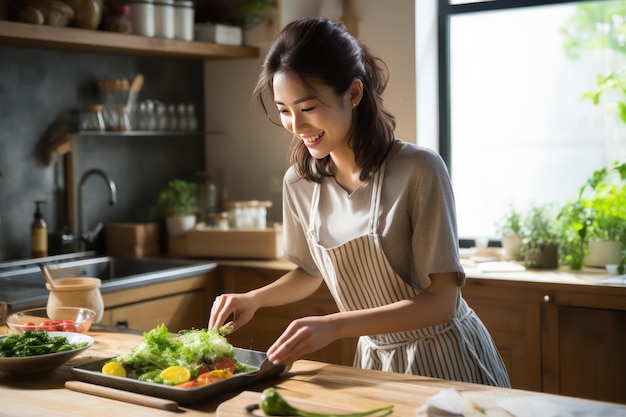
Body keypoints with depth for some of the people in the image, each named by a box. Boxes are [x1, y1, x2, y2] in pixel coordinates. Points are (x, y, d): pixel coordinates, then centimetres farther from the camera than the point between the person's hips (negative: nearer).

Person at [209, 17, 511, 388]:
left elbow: (442, 299, -23)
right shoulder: (299, 182, -7)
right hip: (375, 359, 5)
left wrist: (334, 326, -32)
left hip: (446, 358, -4)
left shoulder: (418, 170, -23)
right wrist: (254, 299, -8)